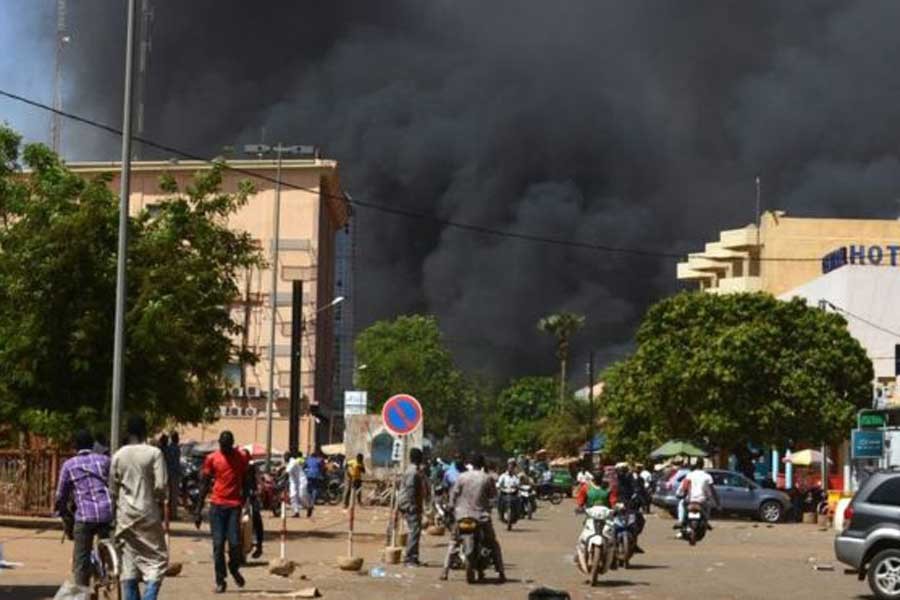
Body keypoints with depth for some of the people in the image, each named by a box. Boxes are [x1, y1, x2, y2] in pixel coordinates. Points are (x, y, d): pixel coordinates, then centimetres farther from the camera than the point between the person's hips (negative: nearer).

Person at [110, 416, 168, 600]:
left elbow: (112, 489, 7)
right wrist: (160, 503, 6)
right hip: (148, 513, -3)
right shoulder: (154, 453, -7)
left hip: (125, 514, 3)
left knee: (128, 562, 9)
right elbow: (161, 486, -11)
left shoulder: (118, 455, 4)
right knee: (156, 559, 2)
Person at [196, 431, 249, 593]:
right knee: (218, 544, -2)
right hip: (217, 505, 0)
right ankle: (220, 581, 6)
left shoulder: (242, 458, 5)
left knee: (235, 543, -8)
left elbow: (245, 482, 11)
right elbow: (204, 484, 5)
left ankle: (234, 568, 21)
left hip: (235, 505, 0)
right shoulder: (212, 459, 2)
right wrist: (199, 511, 2)